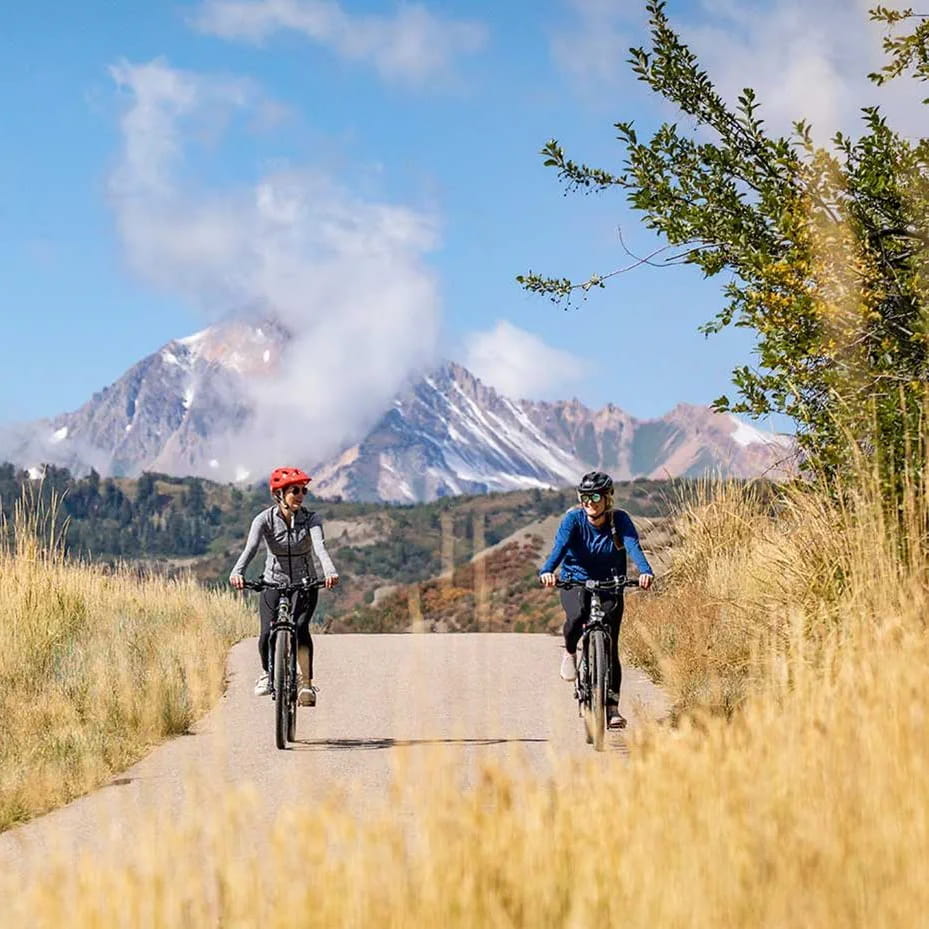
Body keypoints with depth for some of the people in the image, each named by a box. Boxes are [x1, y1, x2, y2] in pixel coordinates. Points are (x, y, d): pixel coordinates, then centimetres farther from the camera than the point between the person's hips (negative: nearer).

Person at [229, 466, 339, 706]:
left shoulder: (310, 519, -11)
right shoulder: (265, 519, -12)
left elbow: (320, 547, -29)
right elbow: (250, 547, -28)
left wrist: (329, 571, -50)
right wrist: (237, 572, -49)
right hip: (273, 583, 0)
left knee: (300, 628, -26)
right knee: (268, 634, -17)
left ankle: (306, 684, -20)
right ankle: (267, 673, 15)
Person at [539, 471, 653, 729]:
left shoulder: (620, 520, -12)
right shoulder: (574, 519, -13)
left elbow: (633, 546, -28)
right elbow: (559, 546, -28)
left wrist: (645, 571, -49)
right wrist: (547, 570, -49)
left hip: (610, 586, 1)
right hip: (575, 582, -1)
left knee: (610, 645, -9)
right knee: (576, 615, -35)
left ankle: (612, 706, -2)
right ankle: (570, 652, -2)